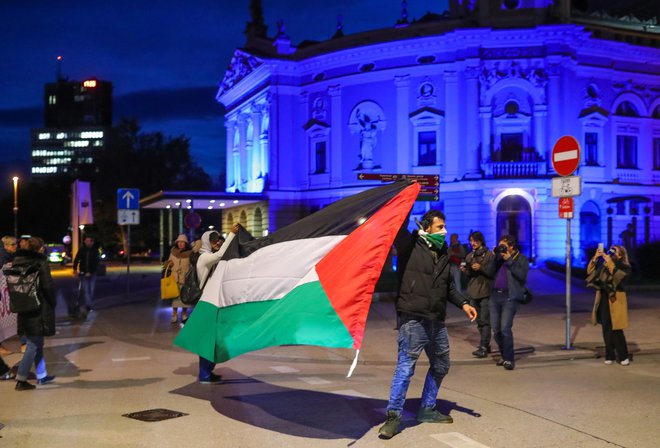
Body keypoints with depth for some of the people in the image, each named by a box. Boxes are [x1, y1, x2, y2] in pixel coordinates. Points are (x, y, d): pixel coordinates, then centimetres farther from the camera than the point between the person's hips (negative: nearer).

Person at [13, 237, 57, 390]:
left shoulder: (17, 262, 6)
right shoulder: (40, 263, -13)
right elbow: (48, 286, -15)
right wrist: (53, 302, 0)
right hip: (39, 308, -7)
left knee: (36, 342, 18)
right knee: (34, 344, -1)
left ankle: (41, 375, 29)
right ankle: (21, 380, -4)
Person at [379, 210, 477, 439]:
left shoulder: (443, 254, 15)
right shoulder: (410, 245, -5)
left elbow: (449, 286, 23)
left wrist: (463, 303, 10)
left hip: (436, 321, 8)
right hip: (412, 319, -8)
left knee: (440, 365, 17)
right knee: (405, 366, -9)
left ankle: (427, 409, 32)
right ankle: (393, 415, -3)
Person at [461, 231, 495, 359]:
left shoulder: (489, 255, -3)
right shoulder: (469, 256, 13)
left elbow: (492, 272, -6)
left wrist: (481, 268, -20)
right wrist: (465, 271, -4)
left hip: (485, 292, -6)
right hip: (473, 293, 6)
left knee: (485, 321, -9)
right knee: (479, 321, 11)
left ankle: (483, 347, -10)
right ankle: (485, 345, 20)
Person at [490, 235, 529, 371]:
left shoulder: (521, 258, 3)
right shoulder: (499, 257, 18)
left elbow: (522, 274, -13)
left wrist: (509, 260, -12)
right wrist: (493, 257, 0)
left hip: (510, 297, -5)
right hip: (495, 295, 5)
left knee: (505, 328, -16)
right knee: (496, 330, 5)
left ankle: (509, 359, -8)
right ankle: (504, 355, 22)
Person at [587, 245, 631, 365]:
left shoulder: (625, 267, -5)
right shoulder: (604, 265, 10)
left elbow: (617, 275, -24)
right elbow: (590, 271, 5)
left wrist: (609, 261, -26)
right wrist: (595, 258, -5)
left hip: (616, 301, -5)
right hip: (603, 300, 5)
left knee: (616, 330, -7)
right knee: (606, 330, 8)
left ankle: (623, 356, 4)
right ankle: (610, 355, 16)